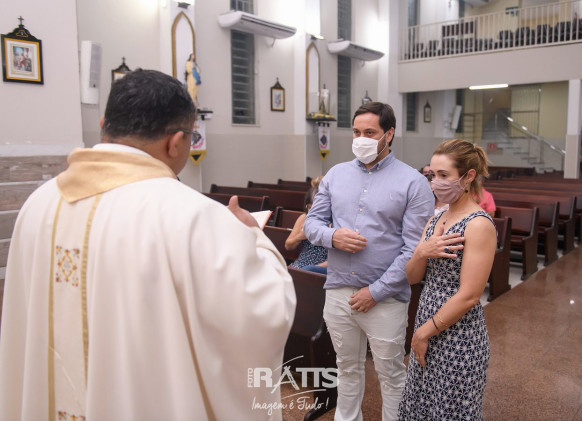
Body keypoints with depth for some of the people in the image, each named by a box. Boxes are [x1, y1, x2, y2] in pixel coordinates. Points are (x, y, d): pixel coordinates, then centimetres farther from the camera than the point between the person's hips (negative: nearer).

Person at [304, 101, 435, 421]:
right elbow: (312, 221, 9)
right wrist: (332, 236, -13)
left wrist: (376, 291, -14)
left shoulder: (413, 182, -8)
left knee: (391, 375, 13)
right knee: (347, 368, 21)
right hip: (338, 291, 4)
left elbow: (414, 249, -12)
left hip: (384, 298, -4)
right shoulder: (336, 174, 6)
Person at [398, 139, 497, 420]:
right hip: (426, 328, 7)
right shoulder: (436, 220, 7)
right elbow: (412, 278, 5)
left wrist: (425, 332, -14)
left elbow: (468, 296, -20)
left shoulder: (478, 225, -17)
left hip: (457, 336, -7)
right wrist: (422, 252, -16)